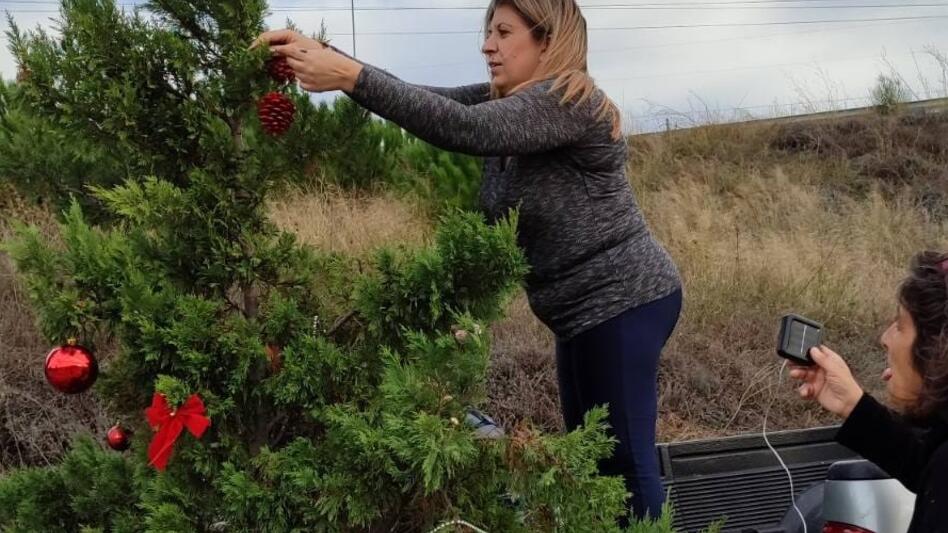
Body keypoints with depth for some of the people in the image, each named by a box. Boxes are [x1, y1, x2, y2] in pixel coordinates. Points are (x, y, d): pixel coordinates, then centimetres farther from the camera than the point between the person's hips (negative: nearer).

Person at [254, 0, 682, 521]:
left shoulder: (569, 100, -17)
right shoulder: (505, 99, 11)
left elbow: (466, 130, -31)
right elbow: (431, 100, -1)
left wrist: (352, 78, -34)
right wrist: (324, 54, -12)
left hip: (623, 300, -9)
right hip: (592, 304, 9)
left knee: (625, 458, -3)